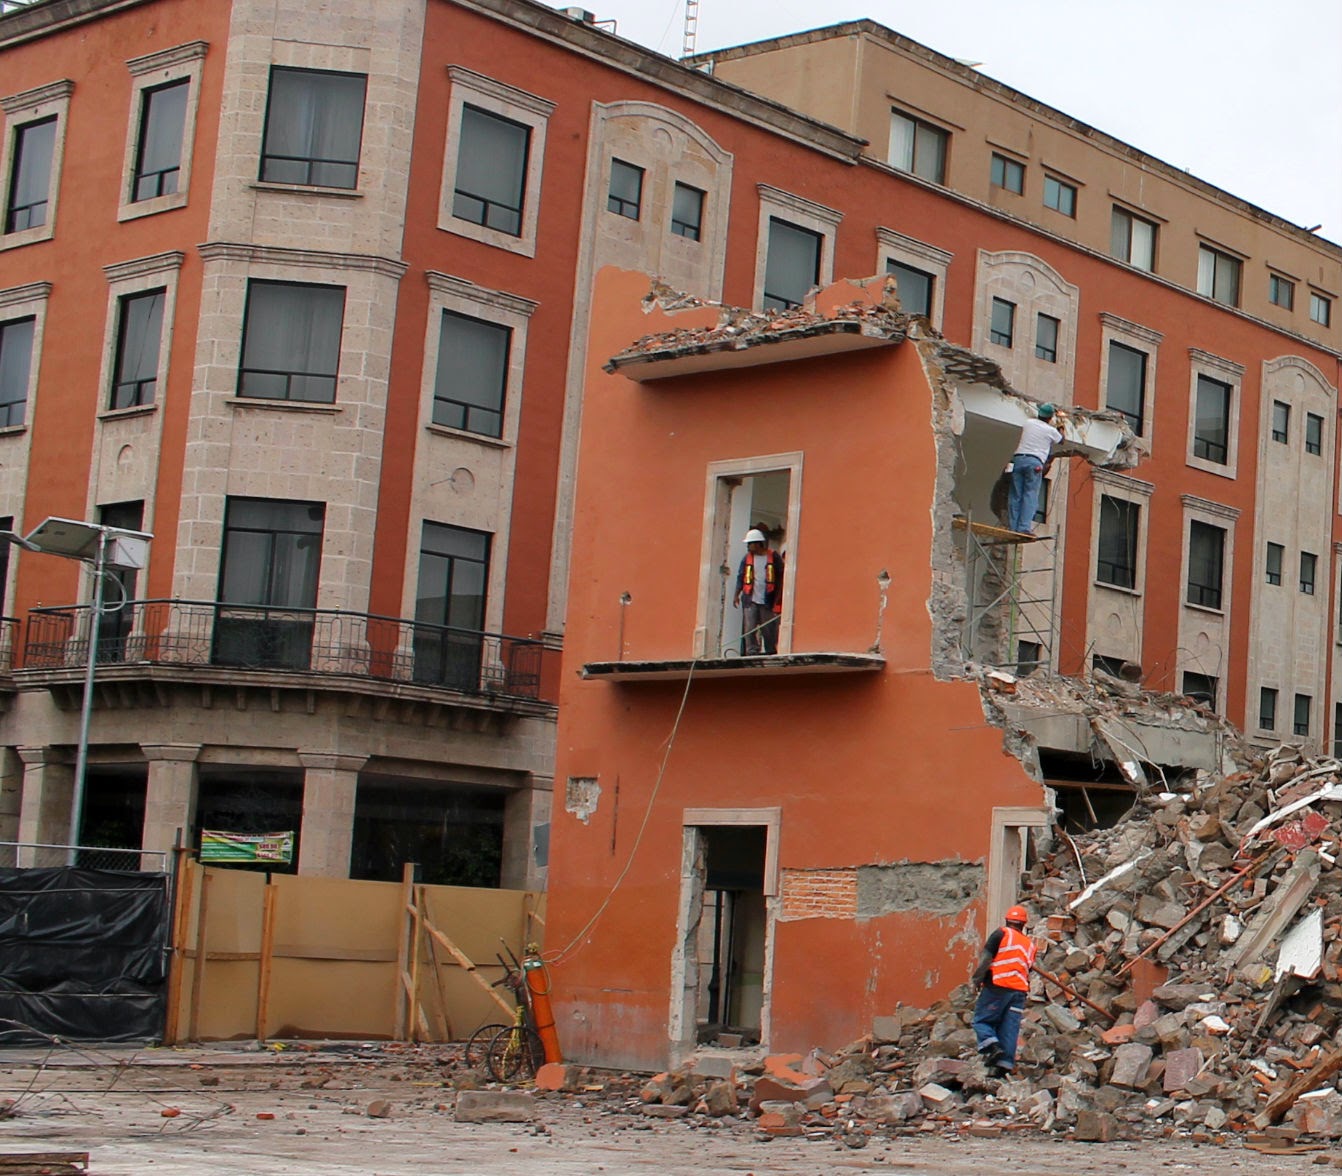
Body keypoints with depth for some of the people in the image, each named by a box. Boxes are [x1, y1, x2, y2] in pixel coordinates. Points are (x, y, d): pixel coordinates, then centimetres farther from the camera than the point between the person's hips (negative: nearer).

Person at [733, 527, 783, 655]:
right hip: (750, 600, 2)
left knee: (769, 630, 2)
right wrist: (736, 595, 3)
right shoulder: (747, 558, 9)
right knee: (749, 629, -6)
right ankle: (751, 653, -4)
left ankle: (771, 653, 10)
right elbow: (740, 577, 11)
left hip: (768, 601, -2)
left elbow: (781, 577, 3)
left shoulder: (774, 557, 2)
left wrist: (778, 598, -4)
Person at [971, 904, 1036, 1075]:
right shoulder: (1030, 944, 19)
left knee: (982, 1020, 3)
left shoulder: (1001, 934, 0)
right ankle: (1006, 1063, -2)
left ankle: (990, 1045, -21)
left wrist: (977, 979, 0)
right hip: (1019, 990, 5)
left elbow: (986, 958, -7)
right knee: (1010, 1028, 5)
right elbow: (1028, 968, 19)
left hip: (997, 986, -5)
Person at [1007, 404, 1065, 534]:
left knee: (1015, 495, 3)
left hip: (1018, 459, 4)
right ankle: (1024, 527, -17)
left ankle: (1012, 527, -3)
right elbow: (1062, 440, 25)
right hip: (1034, 461, -4)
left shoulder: (1029, 423, 13)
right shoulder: (1051, 431, 4)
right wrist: (1062, 425, 42)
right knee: (1030, 495, -6)